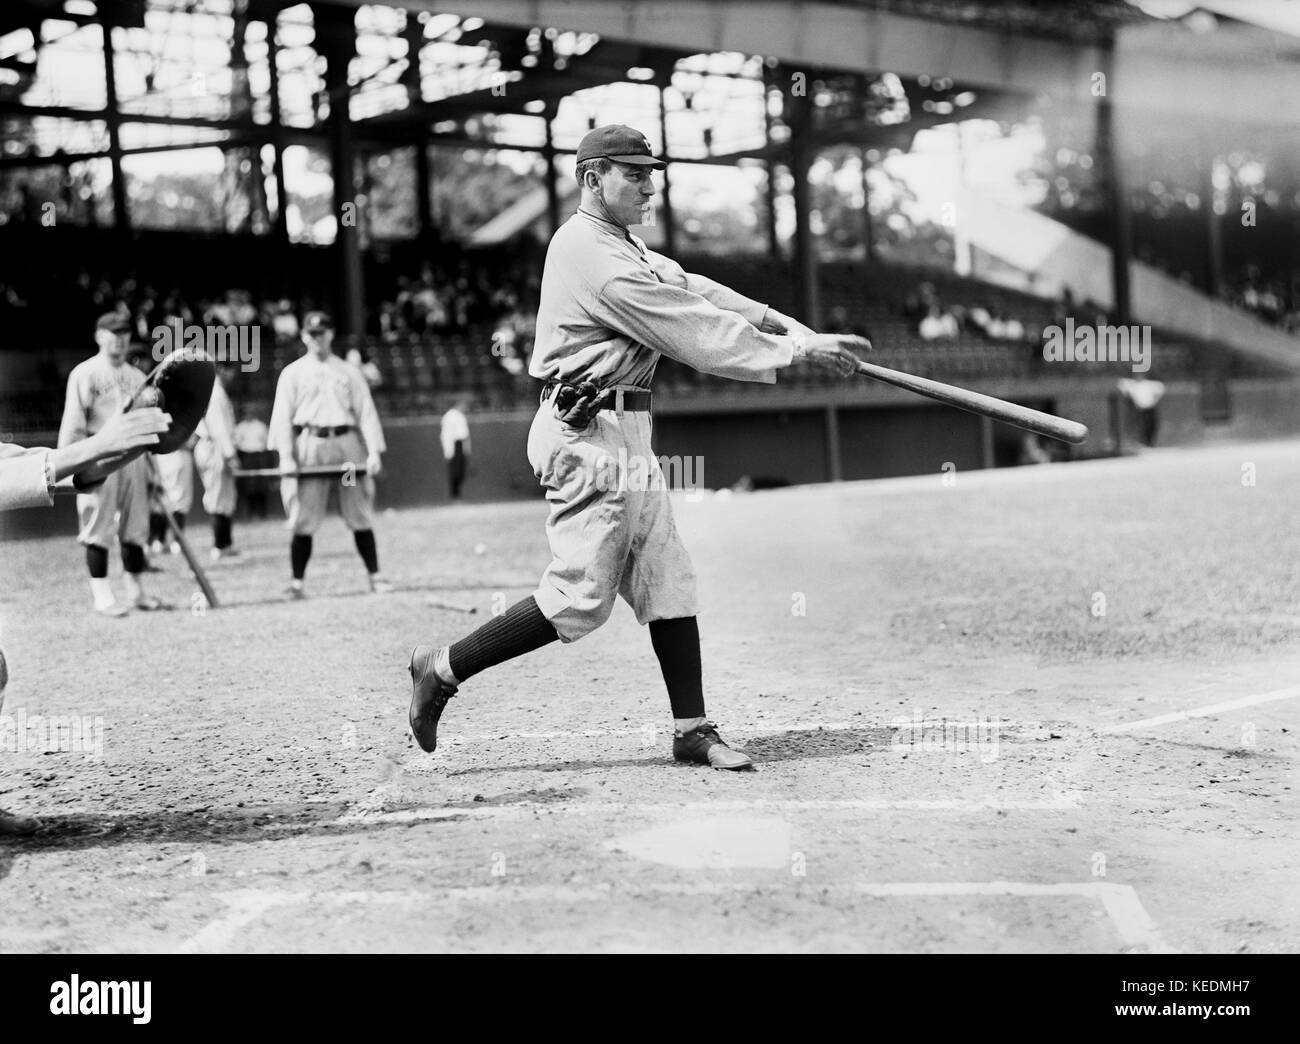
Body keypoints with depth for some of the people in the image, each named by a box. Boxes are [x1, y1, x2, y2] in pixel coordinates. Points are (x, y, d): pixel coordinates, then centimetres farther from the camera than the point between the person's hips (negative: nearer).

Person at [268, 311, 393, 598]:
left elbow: (366, 412, 7)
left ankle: (375, 576, 5)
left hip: (347, 444, 2)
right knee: (304, 520, -5)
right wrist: (285, 455, -10)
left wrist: (374, 451, -5)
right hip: (310, 445, -1)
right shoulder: (292, 373, 10)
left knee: (361, 517, 1)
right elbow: (282, 415, 3)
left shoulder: (349, 372, 14)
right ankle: (296, 583, -2)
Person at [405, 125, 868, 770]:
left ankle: (691, 729, 11)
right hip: (587, 433, -10)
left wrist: (789, 328, -2)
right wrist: (795, 350, -13)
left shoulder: (622, 248, 18)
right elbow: (692, 329, -17)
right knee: (581, 597, -9)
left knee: (668, 581, 8)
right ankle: (443, 669, 3)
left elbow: (692, 292, 10)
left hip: (624, 434, 11)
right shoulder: (593, 255, -15)